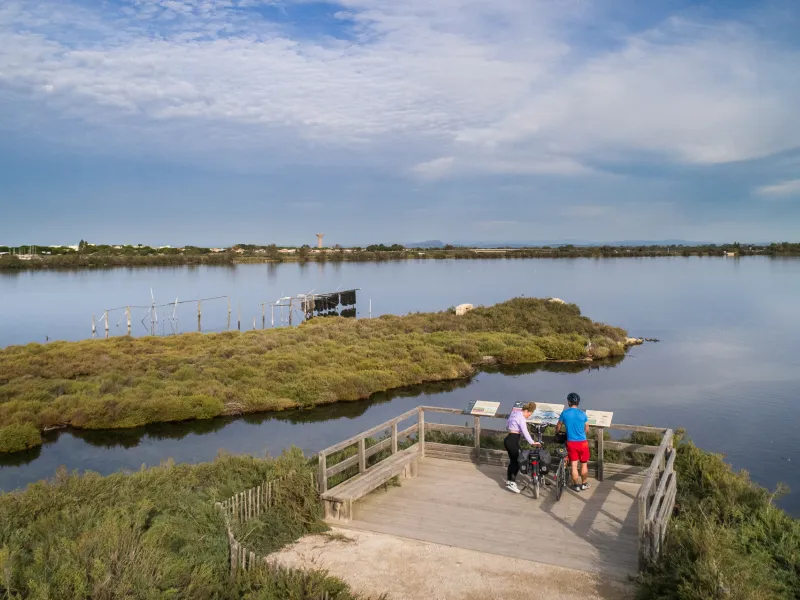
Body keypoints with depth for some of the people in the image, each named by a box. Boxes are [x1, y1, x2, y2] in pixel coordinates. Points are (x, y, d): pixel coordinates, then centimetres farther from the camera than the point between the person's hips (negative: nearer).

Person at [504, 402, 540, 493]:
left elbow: (507, 426, 22)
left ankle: (509, 481, 24)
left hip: (508, 439, 10)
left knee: (512, 461, 17)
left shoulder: (514, 413, 15)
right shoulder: (521, 418, -15)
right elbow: (525, 432, -25)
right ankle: (512, 483, -5)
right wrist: (532, 442, -30)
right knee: (516, 462, -4)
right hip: (513, 441, -10)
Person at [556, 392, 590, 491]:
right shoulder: (582, 414, -5)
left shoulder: (564, 413, -6)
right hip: (582, 442, 0)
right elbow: (587, 429, 5)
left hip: (571, 442, 0)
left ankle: (576, 485, 14)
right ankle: (584, 484, 24)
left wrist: (557, 432, 28)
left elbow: (558, 427, 5)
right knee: (584, 464, 15)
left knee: (574, 465, 8)